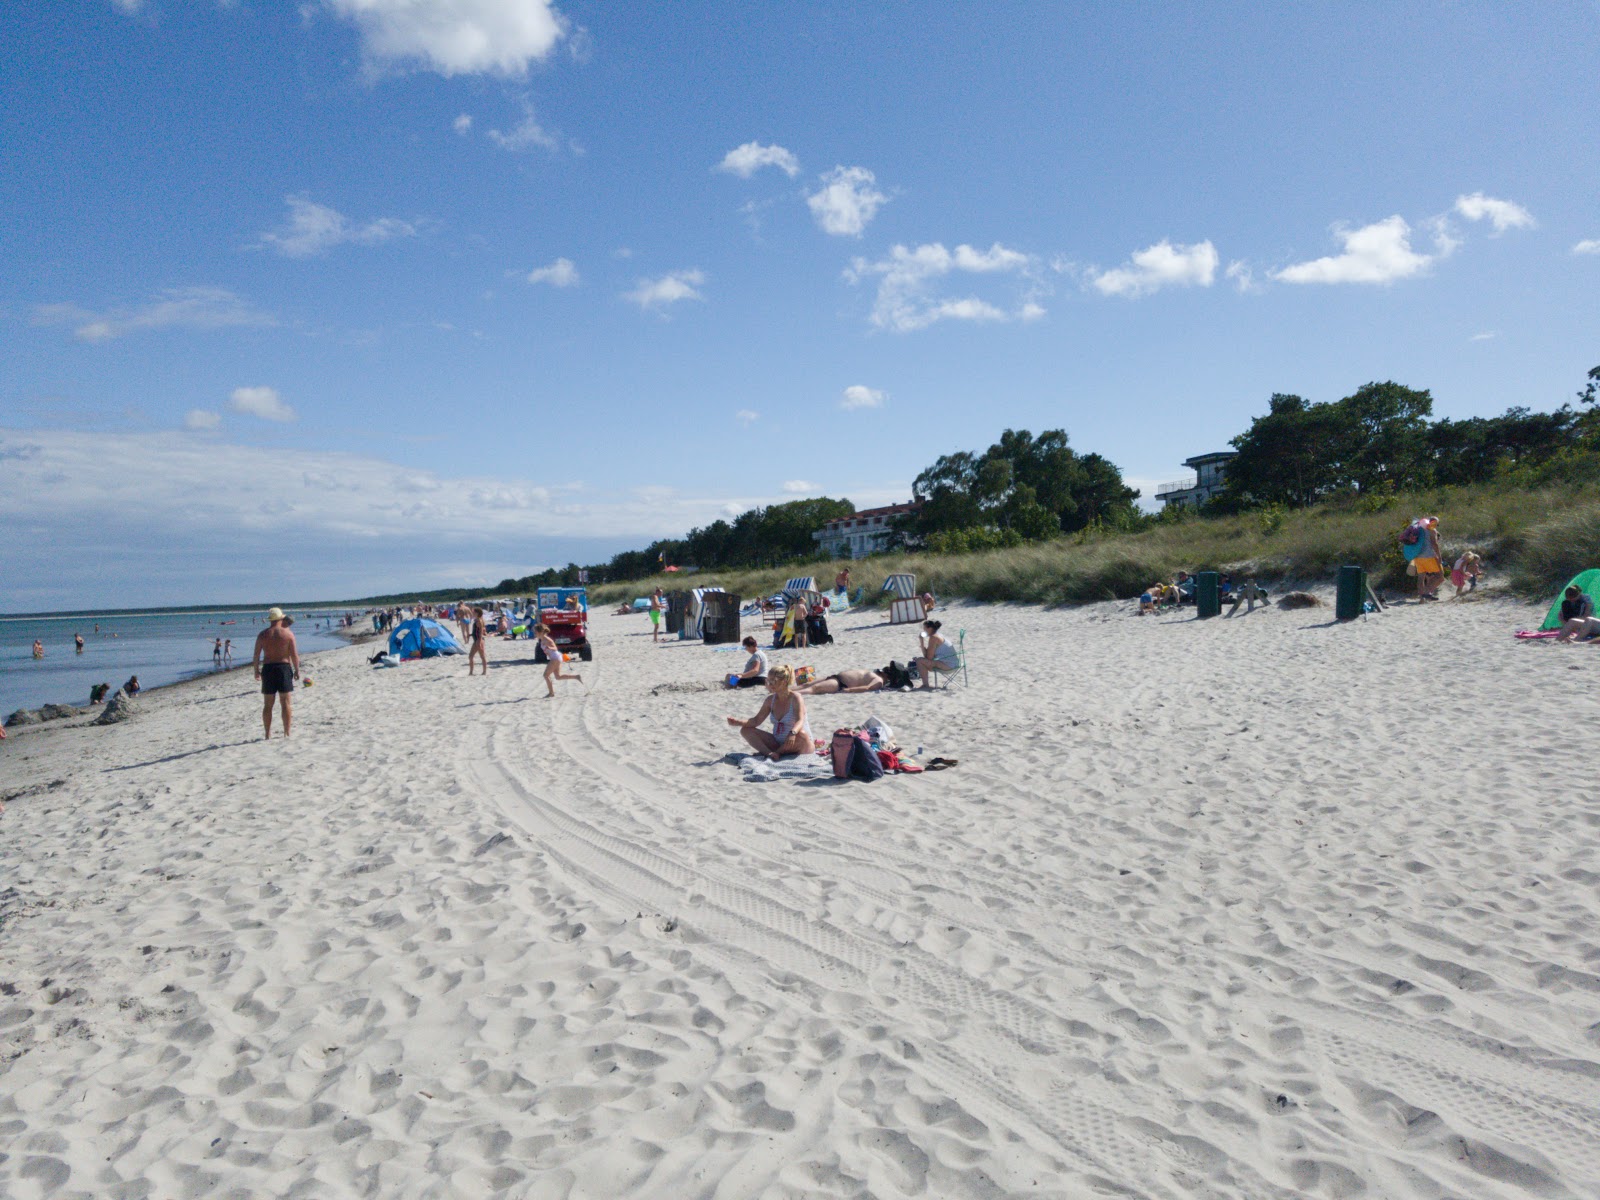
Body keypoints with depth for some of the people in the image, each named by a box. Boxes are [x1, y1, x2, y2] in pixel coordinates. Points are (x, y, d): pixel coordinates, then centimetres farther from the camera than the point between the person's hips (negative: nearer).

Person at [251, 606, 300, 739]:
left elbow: (256, 655, 2)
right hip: (284, 667, -2)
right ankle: (287, 733, -1)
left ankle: (267, 733, 9)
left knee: (268, 705, 7)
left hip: (268, 668, 2)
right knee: (286, 703, 1)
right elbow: (294, 654, -6)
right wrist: (297, 670, 3)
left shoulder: (262, 634, 4)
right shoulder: (288, 634, -3)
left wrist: (256, 670, 13)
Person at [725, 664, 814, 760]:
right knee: (746, 730, -4)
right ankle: (770, 753, -28)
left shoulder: (796, 698, -14)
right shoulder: (771, 699, 4)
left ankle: (777, 752, -17)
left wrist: (792, 733, -52)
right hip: (777, 743, 6)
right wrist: (739, 722, -14)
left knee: (801, 734, -41)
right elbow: (757, 720, 5)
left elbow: (800, 721, -30)